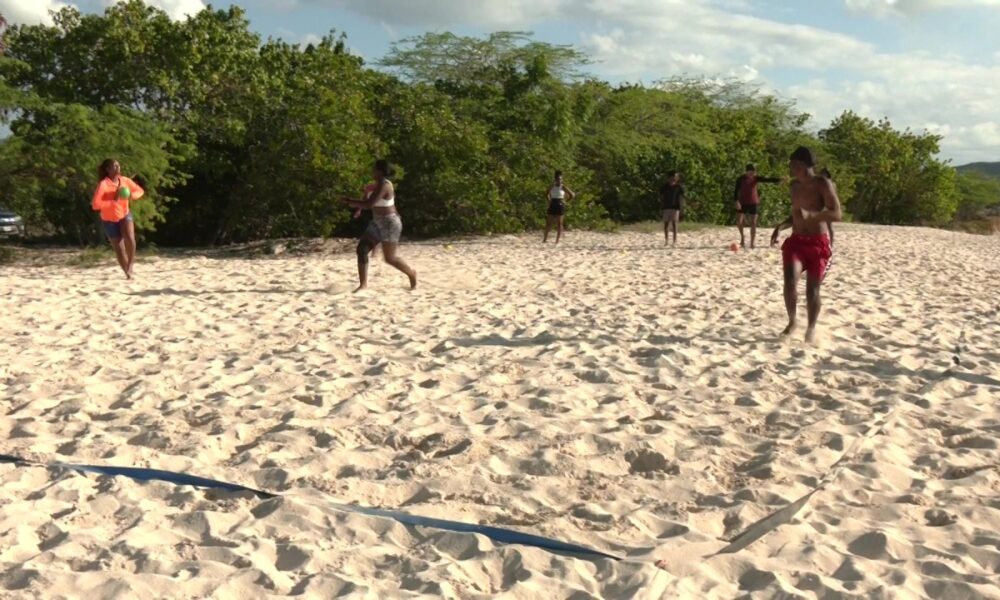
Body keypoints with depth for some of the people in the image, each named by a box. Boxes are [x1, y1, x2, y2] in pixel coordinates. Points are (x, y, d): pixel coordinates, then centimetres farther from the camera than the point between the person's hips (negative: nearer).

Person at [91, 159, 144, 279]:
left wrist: (132, 195, -17)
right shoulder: (103, 184, -24)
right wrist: (113, 200, -35)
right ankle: (128, 273, 21)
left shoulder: (125, 180, -9)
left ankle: (131, 262, -3)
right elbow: (95, 205, -31)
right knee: (119, 249, 3)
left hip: (125, 215, 2)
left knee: (130, 238, -27)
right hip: (110, 220, -2)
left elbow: (140, 191, 4)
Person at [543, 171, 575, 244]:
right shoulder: (552, 187, 6)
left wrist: (565, 201, -2)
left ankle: (558, 240, 4)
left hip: (560, 205, -3)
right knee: (548, 222, 1)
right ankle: (545, 238, 4)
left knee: (559, 223, 0)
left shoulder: (563, 187, -2)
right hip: (552, 205, 3)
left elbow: (572, 195, 0)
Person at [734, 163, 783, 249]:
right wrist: (736, 201, -21)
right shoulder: (741, 179, -6)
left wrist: (779, 180, -18)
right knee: (739, 222, -12)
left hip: (753, 203, 2)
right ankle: (742, 236, 17)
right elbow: (736, 191, -8)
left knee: (753, 224, -1)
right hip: (742, 203, -2)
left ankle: (752, 244, 4)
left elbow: (767, 180, -5)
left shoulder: (756, 178, 1)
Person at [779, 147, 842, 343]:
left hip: (818, 243, -4)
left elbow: (836, 214, -19)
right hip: (796, 241, 4)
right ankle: (791, 322, 5)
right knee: (790, 282, -16)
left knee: (812, 289, 0)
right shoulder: (794, 185, 9)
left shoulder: (823, 184, -10)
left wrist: (811, 215, -33)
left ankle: (811, 328, 20)